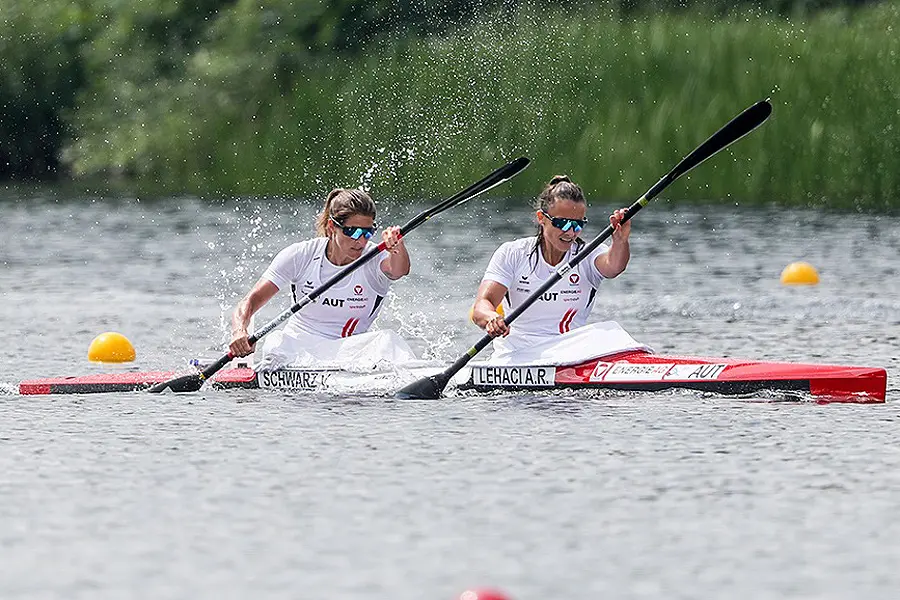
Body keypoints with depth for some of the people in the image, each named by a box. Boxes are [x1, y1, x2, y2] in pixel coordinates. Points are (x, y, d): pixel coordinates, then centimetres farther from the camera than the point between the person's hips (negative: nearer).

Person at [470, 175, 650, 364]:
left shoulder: (588, 255, 4)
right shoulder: (511, 254, 2)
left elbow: (612, 266, -20)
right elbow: (482, 303, -8)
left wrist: (620, 241, -43)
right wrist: (491, 318, -34)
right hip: (515, 356, -1)